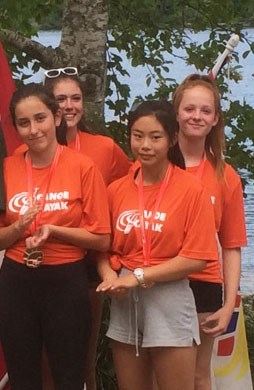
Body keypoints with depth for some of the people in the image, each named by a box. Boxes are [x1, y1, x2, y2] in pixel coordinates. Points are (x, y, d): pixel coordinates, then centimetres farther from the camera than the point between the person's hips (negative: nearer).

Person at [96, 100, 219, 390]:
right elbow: (103, 246, 8)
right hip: (124, 302, 4)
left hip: (169, 302, -4)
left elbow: (196, 257, -13)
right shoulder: (116, 190, 5)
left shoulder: (191, 190, -8)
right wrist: (110, 276, -13)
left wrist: (138, 276, -14)